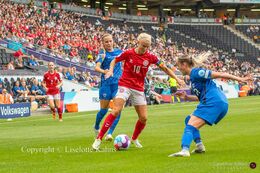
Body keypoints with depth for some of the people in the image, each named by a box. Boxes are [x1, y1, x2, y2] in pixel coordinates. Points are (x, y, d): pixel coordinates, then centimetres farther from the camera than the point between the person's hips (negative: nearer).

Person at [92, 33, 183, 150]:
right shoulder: (128, 53, -7)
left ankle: (134, 139, 29)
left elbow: (164, 68, 7)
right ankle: (99, 139, -17)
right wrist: (111, 70, -11)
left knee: (143, 118, 0)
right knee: (116, 111, -20)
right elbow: (114, 61, 8)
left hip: (139, 89, 4)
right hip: (125, 86, -3)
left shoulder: (150, 57, -1)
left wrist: (177, 79, 2)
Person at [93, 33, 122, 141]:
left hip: (118, 83, 3)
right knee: (104, 109, 4)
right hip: (106, 84, -3)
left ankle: (110, 133, -9)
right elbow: (97, 67, -18)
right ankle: (96, 127, 32)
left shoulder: (119, 52, 10)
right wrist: (103, 71, -38)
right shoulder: (103, 54, -3)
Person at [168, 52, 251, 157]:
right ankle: (199, 145, 9)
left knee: (190, 125, -17)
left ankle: (185, 150, -38)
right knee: (189, 120, 21)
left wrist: (239, 79, -8)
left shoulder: (196, 72, -5)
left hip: (213, 103, -10)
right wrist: (186, 97, 15)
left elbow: (219, 74, -7)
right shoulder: (193, 76, 24)